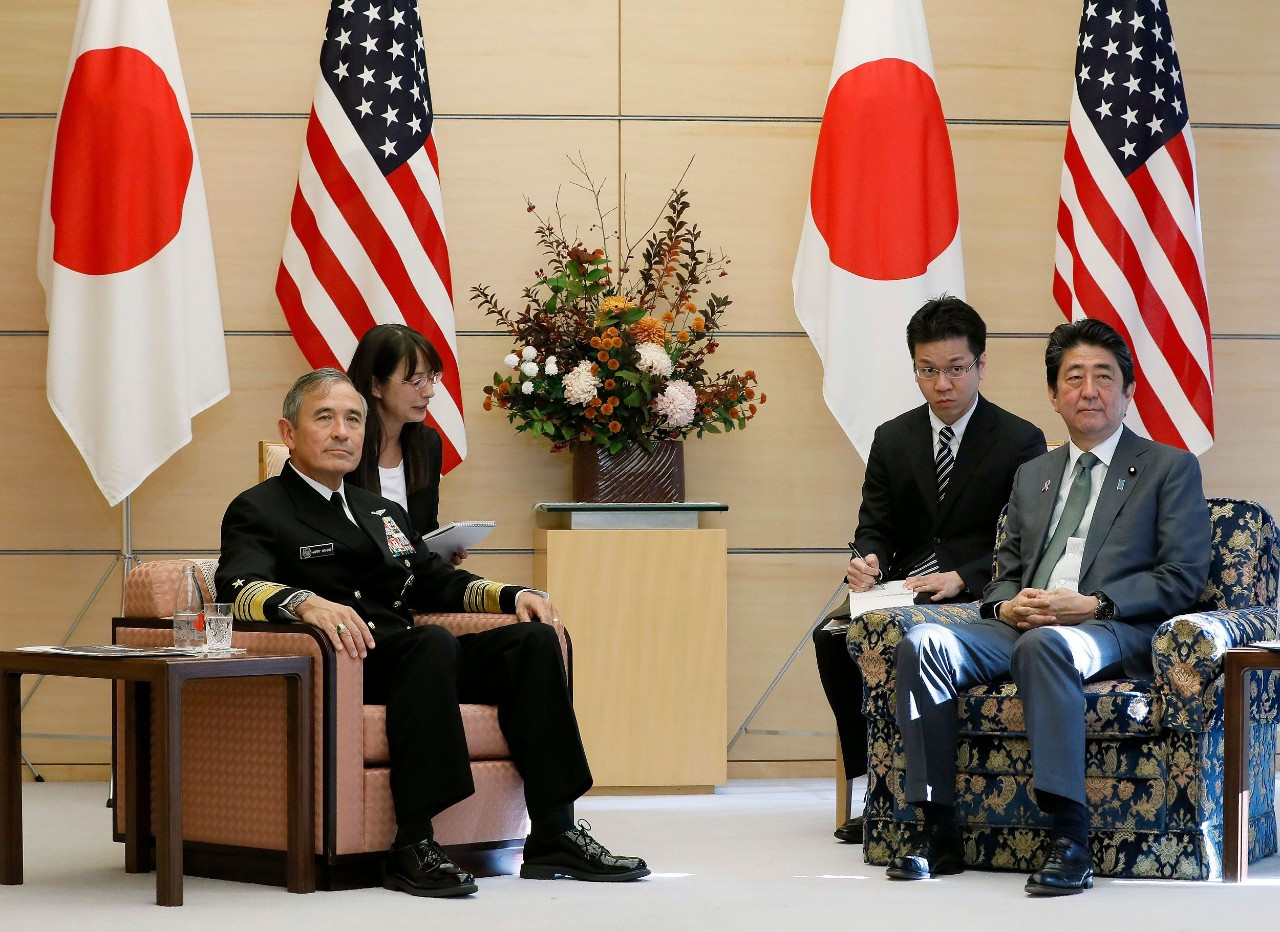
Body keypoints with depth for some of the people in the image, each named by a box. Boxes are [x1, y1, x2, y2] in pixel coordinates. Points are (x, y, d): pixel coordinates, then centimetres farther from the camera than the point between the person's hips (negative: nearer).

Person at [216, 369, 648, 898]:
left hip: (405, 660, 7)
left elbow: (438, 583, 31)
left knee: (533, 641, -14)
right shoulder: (259, 511, 5)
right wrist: (306, 603, -35)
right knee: (433, 643, -36)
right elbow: (237, 588, -14)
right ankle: (412, 846, -39)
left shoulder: (384, 513, 30)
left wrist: (512, 595, 11)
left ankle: (553, 835, -20)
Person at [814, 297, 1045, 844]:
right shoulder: (892, 439, 15)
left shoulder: (1020, 442, 1)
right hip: (904, 591, 4)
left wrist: (961, 578, -21)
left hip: (980, 598, -4)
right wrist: (866, 561, -13)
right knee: (831, 636, -26)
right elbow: (875, 528, 12)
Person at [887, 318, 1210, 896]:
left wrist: (1093, 604, -14)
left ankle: (1069, 838, -40)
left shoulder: (1170, 469, 11)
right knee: (922, 644, -23)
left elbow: (1184, 577, 0)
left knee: (1045, 645, -40)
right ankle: (939, 832, -23)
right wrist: (1007, 605, -1)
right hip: (1023, 627, 5)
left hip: (1116, 632, -5)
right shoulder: (1031, 476, 28)